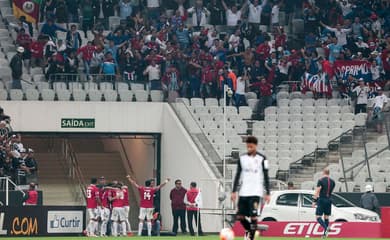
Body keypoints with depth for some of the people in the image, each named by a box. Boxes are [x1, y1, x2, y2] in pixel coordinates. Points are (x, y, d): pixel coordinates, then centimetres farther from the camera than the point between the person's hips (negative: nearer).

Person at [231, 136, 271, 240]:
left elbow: (266, 177, 0)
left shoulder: (262, 159, -2)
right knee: (240, 216, 3)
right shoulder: (242, 158, 8)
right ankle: (249, 230, 29)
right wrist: (234, 191, 7)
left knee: (253, 216, -12)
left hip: (256, 192, -4)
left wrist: (267, 193, -4)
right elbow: (238, 175, 11)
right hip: (243, 192, 4)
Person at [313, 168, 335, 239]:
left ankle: (326, 228, -29)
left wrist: (314, 201, -11)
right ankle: (325, 234, 10)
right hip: (329, 200, 6)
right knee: (326, 217, 12)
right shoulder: (332, 182, 8)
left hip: (321, 200, -6)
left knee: (318, 217, -5)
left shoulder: (321, 180, -9)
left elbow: (317, 191, -13)